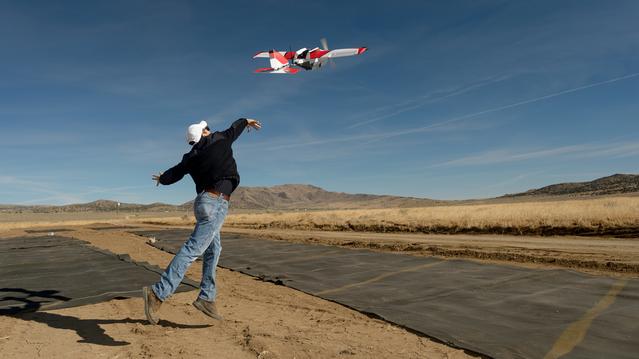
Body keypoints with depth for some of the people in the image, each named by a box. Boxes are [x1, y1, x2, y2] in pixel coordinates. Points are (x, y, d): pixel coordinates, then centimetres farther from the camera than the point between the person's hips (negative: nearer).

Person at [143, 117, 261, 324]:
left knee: (213, 250, 15)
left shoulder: (190, 158, 14)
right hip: (216, 202, -8)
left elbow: (173, 175, 21)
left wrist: (161, 179, 44)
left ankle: (206, 298, 16)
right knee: (193, 249, -15)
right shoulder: (220, 139, 4)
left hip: (205, 201, 8)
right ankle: (158, 293, -21)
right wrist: (246, 121, 43)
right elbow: (234, 128, 22)